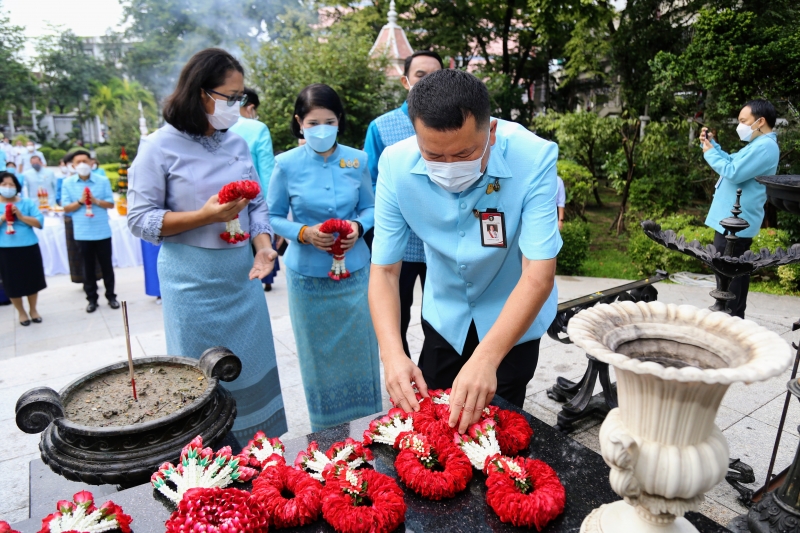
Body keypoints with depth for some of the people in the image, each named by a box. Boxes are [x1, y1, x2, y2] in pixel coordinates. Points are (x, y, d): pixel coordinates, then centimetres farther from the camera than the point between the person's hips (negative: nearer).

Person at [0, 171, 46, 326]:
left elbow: (39, 222, -5)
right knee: (13, 283, 8)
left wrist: (21, 216, -16)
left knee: (33, 280, 11)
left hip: (29, 247, 1)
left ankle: (33, 309, 30)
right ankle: (21, 312, 26)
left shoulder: (27, 203, 1)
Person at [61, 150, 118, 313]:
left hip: (103, 232, 0)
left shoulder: (103, 181, -1)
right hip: (82, 233, 1)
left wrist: (96, 201, -18)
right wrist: (80, 202, -17)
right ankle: (92, 299, 20)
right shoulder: (67, 183, 0)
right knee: (88, 267, 10)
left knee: (106, 265, 9)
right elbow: (66, 208, -1)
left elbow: (111, 204, -1)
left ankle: (111, 296, 20)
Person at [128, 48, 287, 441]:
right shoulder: (159, 147, -8)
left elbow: (257, 204, 10)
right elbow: (140, 219, -8)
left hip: (242, 274, 5)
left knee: (254, 368, 13)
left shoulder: (237, 144, 7)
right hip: (192, 282, -5)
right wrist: (204, 216, -20)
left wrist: (262, 245, -8)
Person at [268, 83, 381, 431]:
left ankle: (366, 425, 32)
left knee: (359, 348, 10)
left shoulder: (356, 160, -1)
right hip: (308, 276, -1)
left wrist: (358, 226, -13)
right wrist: (304, 233, -17)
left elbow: (369, 207, 8)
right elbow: (274, 217, 1)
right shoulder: (287, 164, -5)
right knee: (319, 352, 12)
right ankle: (327, 428, 33)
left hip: (354, 271, 1)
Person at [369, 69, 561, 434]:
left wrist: (486, 358, -44)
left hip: (514, 317, -2)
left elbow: (539, 276, -33)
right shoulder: (396, 165, -23)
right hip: (444, 315, 3)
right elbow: (384, 271, -20)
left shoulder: (534, 158, -30)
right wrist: (392, 353, -35)